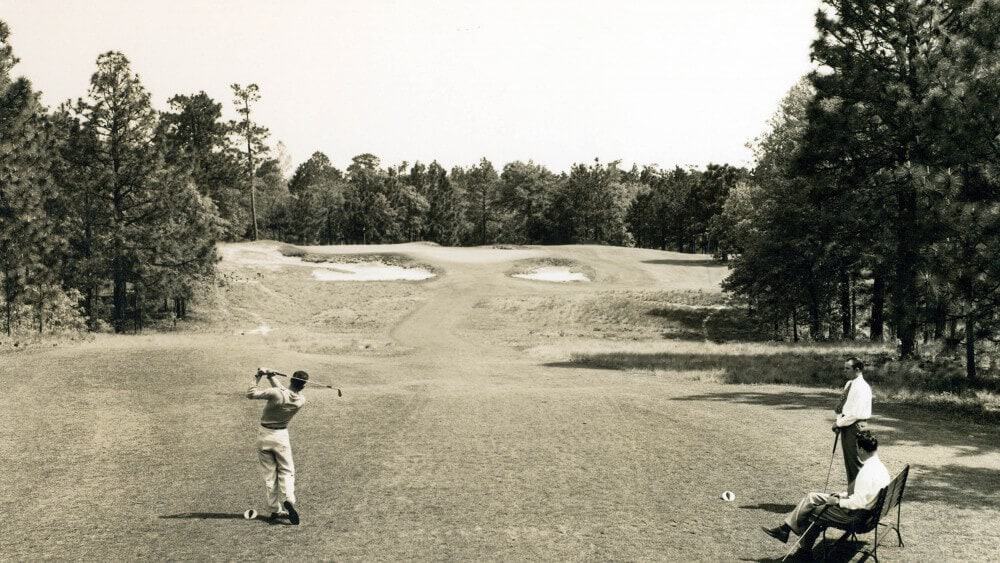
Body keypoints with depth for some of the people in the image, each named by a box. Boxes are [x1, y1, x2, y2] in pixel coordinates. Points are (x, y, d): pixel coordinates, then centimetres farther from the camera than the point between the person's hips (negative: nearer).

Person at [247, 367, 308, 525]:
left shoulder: (276, 393, -24)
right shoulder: (301, 400, -10)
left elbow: (250, 394, -21)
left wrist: (258, 378, -9)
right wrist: (271, 378, 5)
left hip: (264, 435, -1)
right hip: (281, 436, 1)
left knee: (269, 474, 7)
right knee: (286, 471, 10)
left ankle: (276, 510, 8)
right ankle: (288, 500, -16)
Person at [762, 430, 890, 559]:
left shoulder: (867, 472, -28)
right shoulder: (879, 466, 3)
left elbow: (859, 503, -30)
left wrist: (838, 502, -17)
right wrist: (843, 495, 9)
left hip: (854, 515, -10)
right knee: (811, 497, 12)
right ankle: (785, 529, 16)